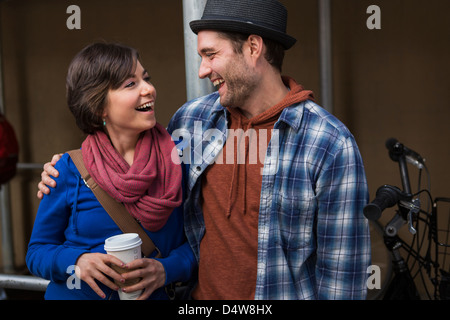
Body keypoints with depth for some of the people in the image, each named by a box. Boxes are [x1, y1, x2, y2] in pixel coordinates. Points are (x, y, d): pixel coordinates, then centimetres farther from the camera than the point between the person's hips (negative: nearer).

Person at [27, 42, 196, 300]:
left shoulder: (178, 157, -12)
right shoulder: (70, 170, -13)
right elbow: (37, 252, -5)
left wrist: (167, 270, -24)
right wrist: (76, 261, -24)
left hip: (155, 295, 1)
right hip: (76, 295, 0)